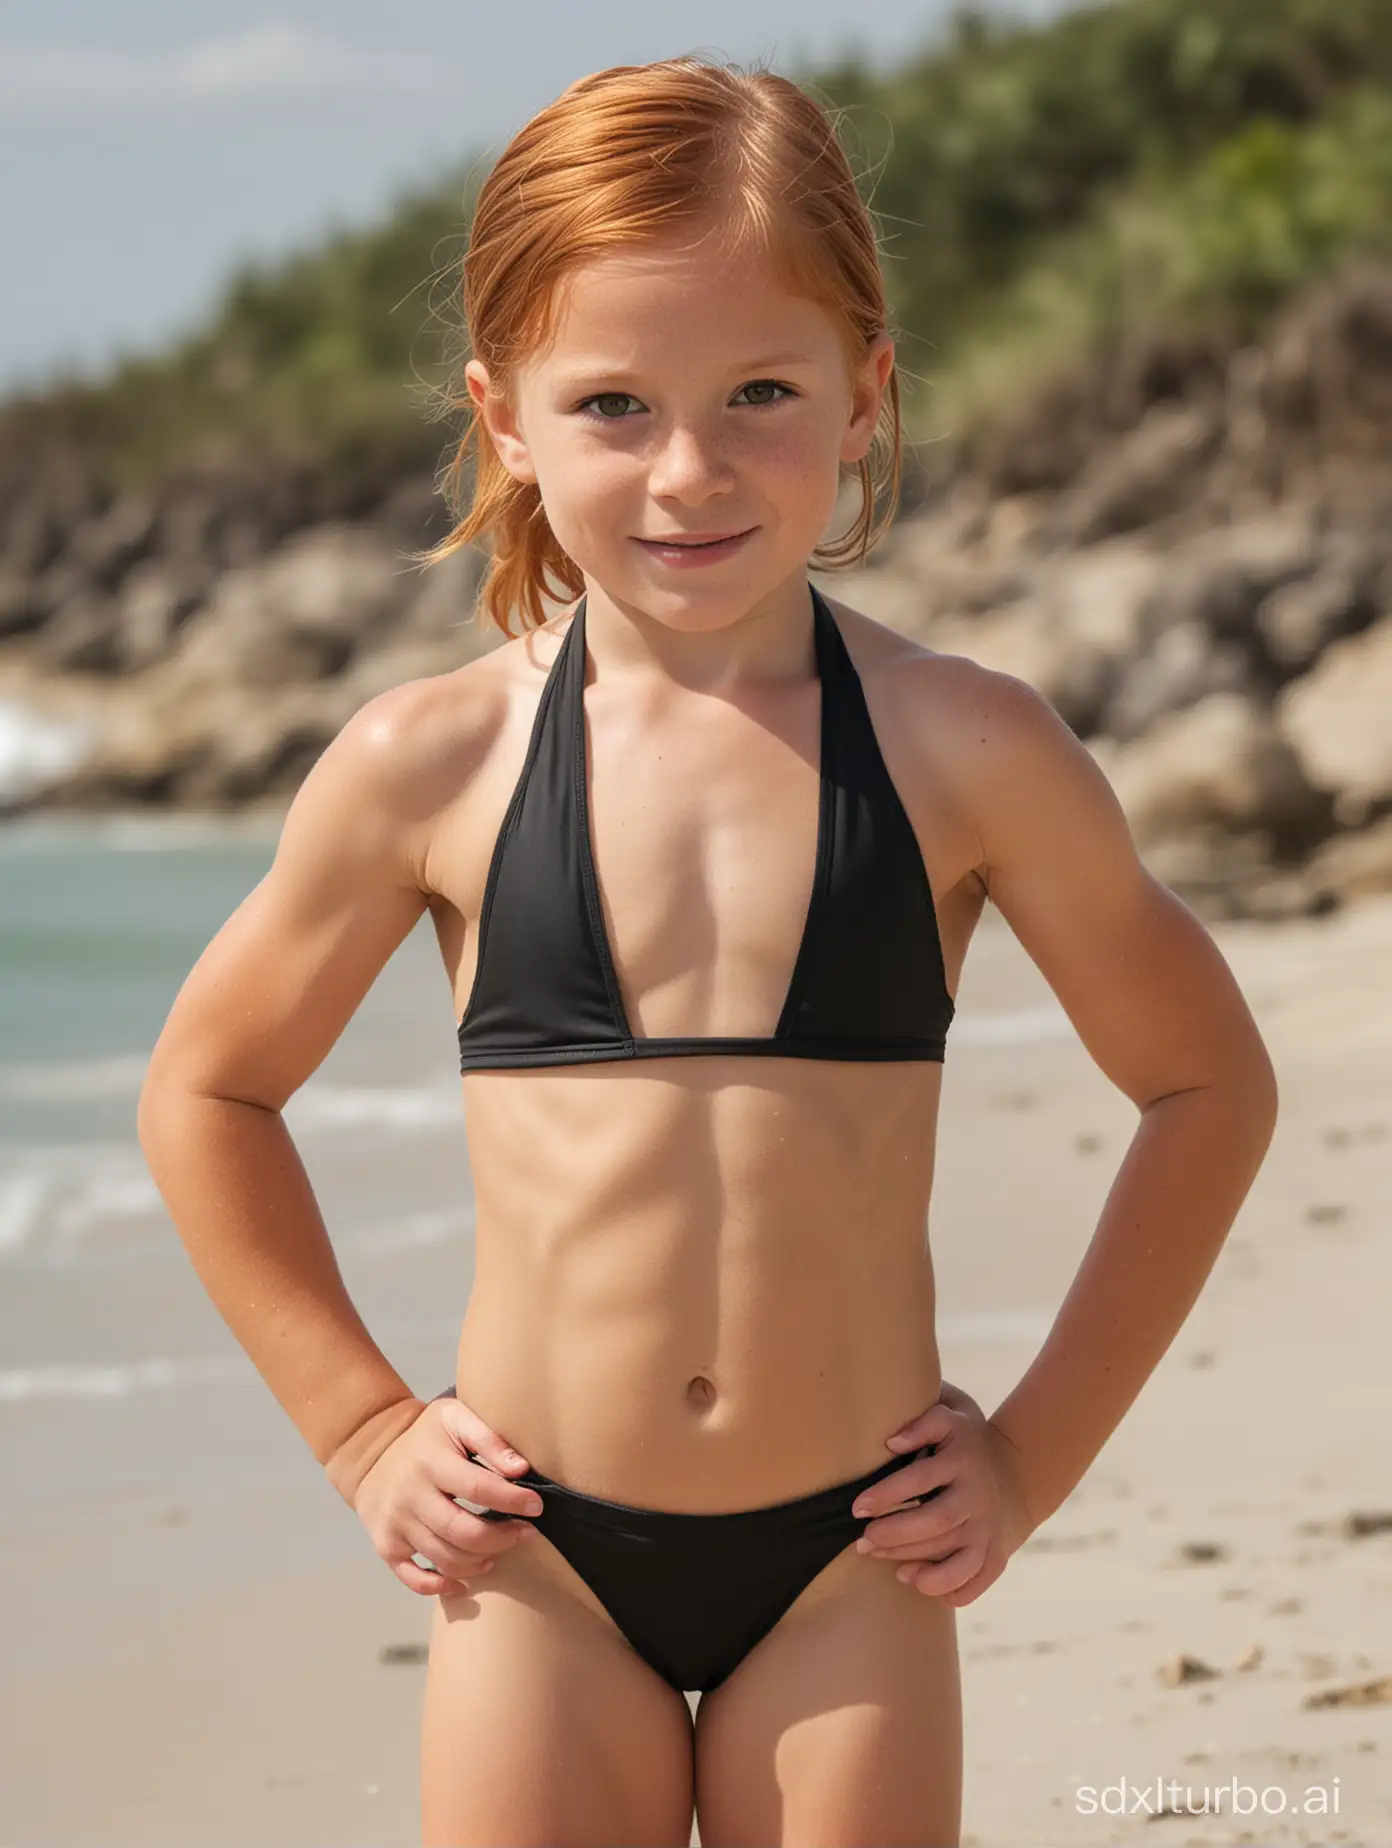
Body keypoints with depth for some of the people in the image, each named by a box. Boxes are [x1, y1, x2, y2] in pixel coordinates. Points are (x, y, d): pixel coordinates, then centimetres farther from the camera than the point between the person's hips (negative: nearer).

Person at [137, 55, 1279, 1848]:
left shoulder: (965, 752, -5)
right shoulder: (429, 763, -4)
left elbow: (1208, 1084, 8)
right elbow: (206, 1090, 12)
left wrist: (1037, 1448, 6)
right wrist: (361, 1426, 7)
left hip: (849, 1568, 0)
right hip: (537, 1565, 0)